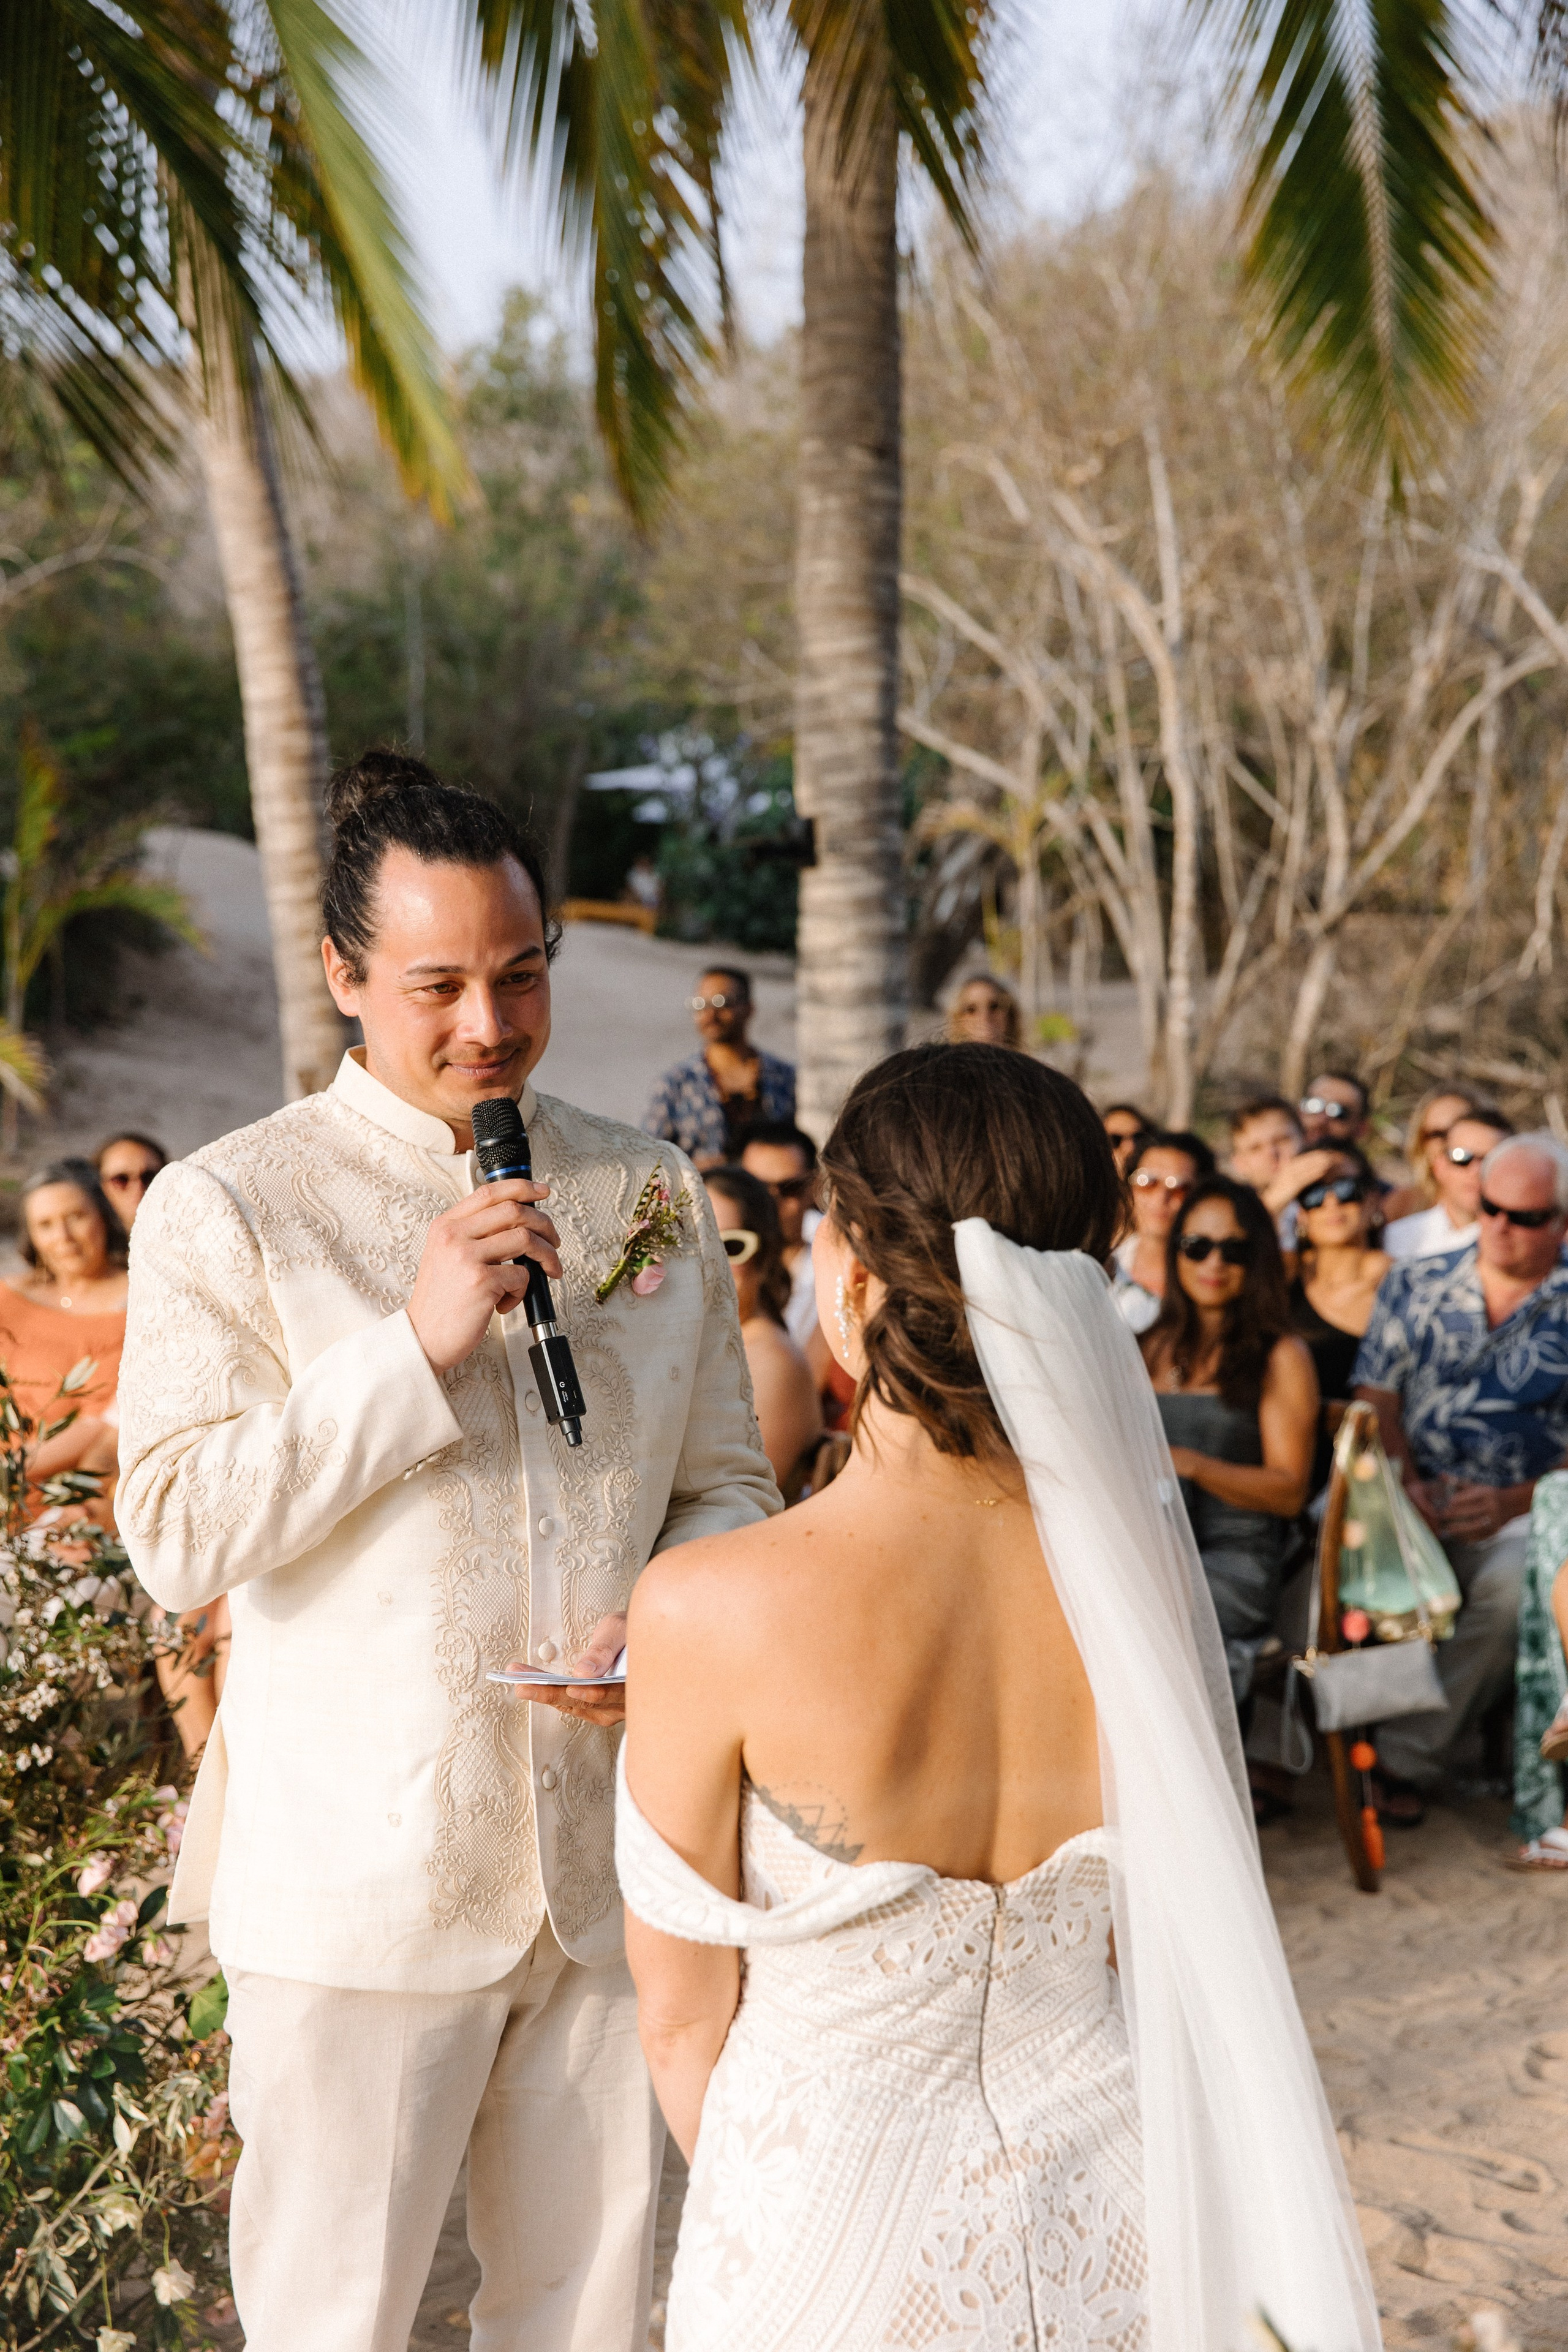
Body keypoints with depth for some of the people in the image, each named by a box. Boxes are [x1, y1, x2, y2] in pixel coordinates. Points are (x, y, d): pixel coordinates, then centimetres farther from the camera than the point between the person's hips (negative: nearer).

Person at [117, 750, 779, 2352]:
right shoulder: (225, 1209, -6)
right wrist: (419, 1344, -21)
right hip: (361, 1874, -3)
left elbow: (726, 1484, 10)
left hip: (613, 1858, 4)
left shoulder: (652, 1195, 6)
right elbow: (178, 1537, -13)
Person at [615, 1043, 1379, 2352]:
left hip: (839, 2244, -3)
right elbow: (1177, 1955, -1)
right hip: (1111, 2241, 3)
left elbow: (683, 2014, -11)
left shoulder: (710, 1609, -24)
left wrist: (760, 2219, 8)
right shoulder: (1144, 1575, -14)